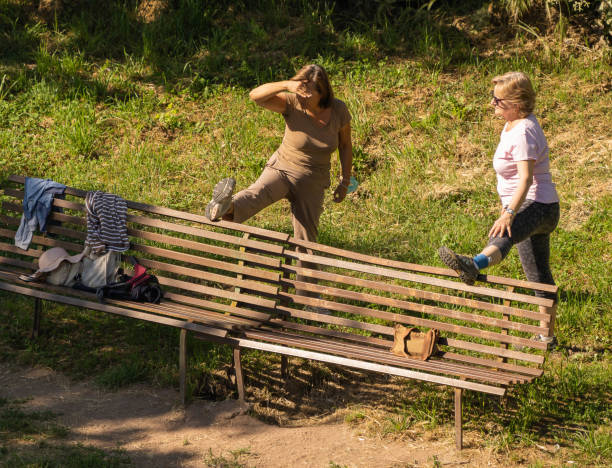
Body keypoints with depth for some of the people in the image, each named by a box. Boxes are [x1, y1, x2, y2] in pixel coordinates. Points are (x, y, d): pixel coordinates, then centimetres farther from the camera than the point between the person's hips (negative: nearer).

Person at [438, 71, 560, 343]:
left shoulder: (523, 132, -19)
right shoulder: (514, 125, 12)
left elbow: (526, 178, -31)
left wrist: (509, 213, -42)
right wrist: (507, 206, 32)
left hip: (537, 206, -11)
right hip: (532, 209, 11)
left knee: (505, 235, -43)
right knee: (538, 275, 20)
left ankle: (474, 265, -75)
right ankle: (547, 334, 33)